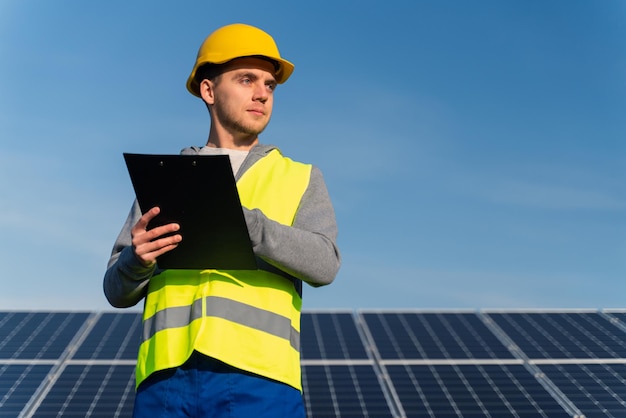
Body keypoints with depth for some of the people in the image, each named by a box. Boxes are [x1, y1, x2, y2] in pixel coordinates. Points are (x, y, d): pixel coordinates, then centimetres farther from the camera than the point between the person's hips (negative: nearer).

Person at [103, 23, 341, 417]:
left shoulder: (302, 179, 15)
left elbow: (323, 264, -3)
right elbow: (119, 289, 15)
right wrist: (137, 258, -8)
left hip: (258, 375, -1)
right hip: (166, 376, 2)